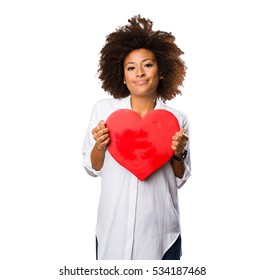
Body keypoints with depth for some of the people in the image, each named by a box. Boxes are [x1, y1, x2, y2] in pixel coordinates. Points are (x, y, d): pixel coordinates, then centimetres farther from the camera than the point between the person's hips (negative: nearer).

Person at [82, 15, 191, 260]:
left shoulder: (177, 119, -3)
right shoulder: (103, 109, -5)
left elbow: (179, 180, 5)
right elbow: (91, 168, 3)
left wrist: (179, 154, -14)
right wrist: (100, 146, -16)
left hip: (160, 231, 0)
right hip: (113, 229, 0)